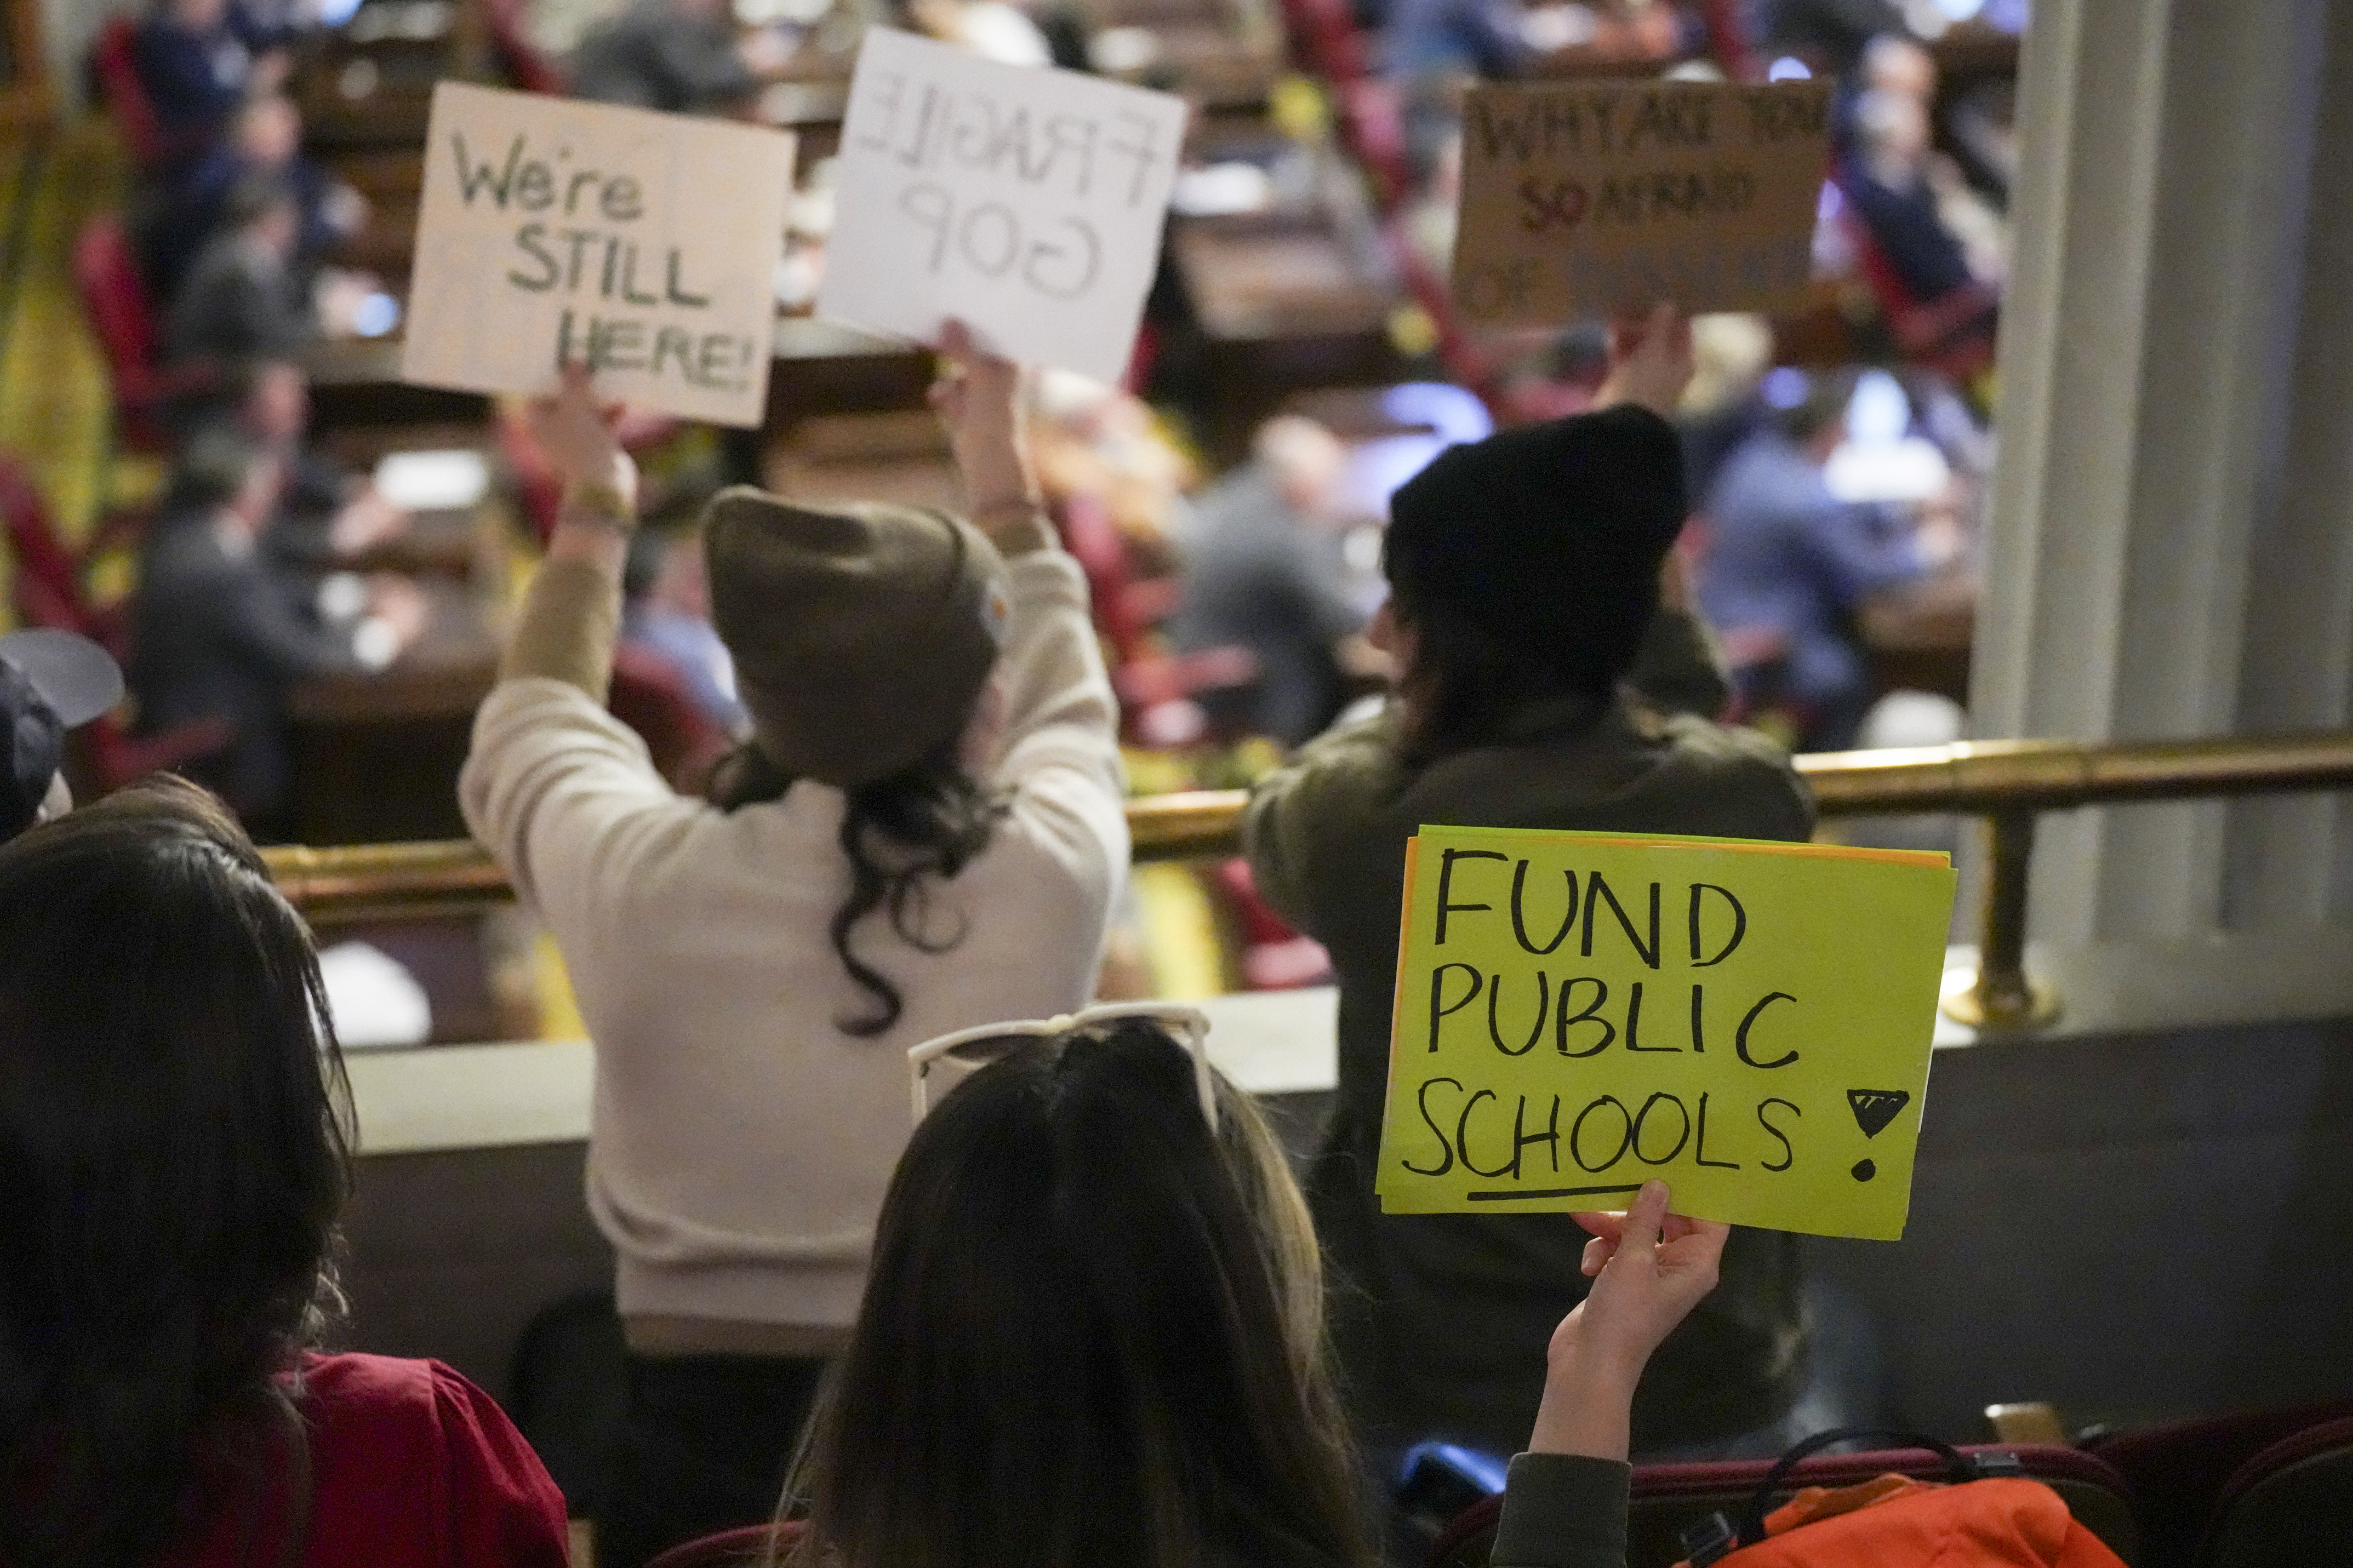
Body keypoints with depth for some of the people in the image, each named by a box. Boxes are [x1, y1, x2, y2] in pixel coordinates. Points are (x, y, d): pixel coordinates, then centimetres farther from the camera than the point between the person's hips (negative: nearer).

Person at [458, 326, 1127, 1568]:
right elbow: (1066, 702, 12)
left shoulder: (643, 880, -13)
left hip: (699, 1436, 0)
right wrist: (1000, 466, 28)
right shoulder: (1051, 873, -13)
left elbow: (529, 738, 12)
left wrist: (591, 517, 28)